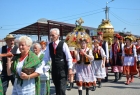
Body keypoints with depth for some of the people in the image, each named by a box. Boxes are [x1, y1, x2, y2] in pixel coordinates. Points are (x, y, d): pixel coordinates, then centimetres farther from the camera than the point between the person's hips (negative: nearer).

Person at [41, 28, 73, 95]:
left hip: (63, 70, -4)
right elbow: (46, 58, 3)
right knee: (57, 89, 15)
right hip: (54, 70, 4)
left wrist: (70, 69, -10)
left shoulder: (63, 44, -8)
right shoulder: (49, 46, 3)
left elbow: (69, 57, -6)